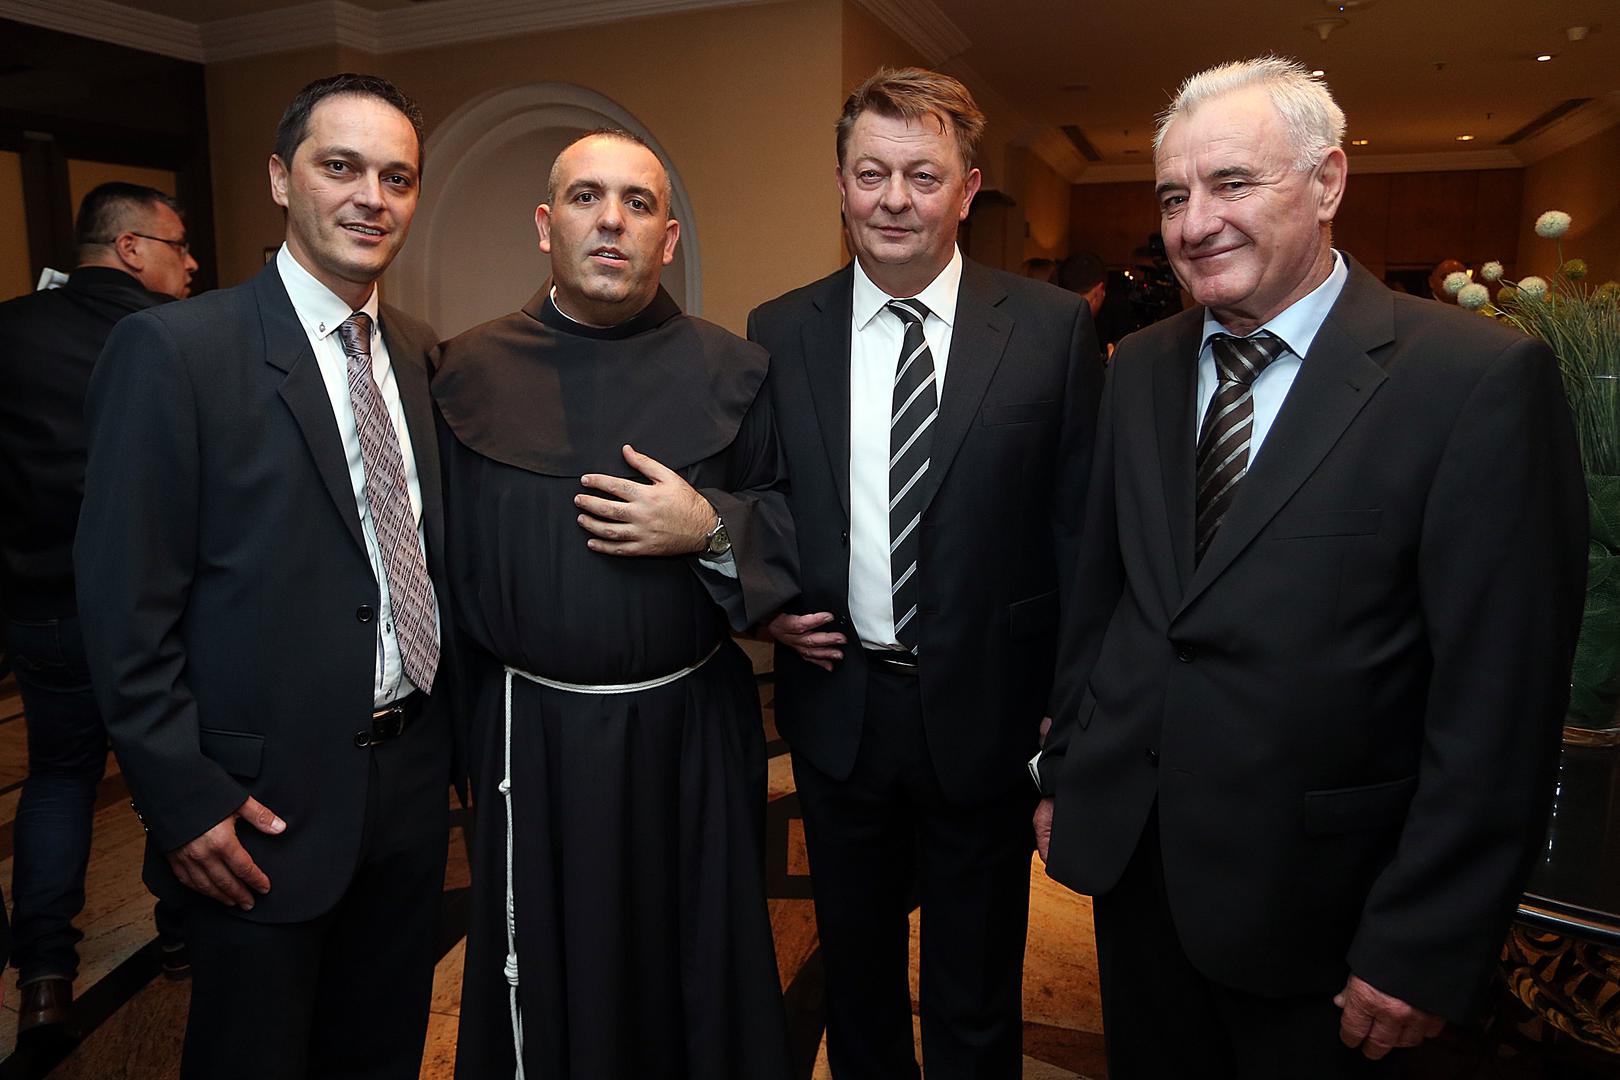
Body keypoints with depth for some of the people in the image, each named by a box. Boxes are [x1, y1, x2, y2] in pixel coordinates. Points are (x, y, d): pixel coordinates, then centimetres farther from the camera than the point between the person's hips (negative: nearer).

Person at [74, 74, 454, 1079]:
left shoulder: (421, 352, 5)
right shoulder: (174, 347, -12)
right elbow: (127, 604, -12)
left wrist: (455, 734, 7)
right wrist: (184, 798, -13)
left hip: (413, 776, 5)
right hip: (266, 804, -5)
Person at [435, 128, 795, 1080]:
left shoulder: (732, 370, 0)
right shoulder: (471, 370, 2)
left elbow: (798, 525, 2)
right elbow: (447, 556, 4)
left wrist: (710, 529, -16)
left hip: (692, 727, 0)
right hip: (530, 729, 1)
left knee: (698, 963, 15)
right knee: (546, 974, 16)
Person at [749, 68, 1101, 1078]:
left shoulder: (1055, 328, -7)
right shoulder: (779, 331, 0)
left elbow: (1080, 526, -5)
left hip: (986, 711, -2)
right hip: (836, 702, 2)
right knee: (855, 971, 25)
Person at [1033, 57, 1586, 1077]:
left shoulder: (1483, 379, -15)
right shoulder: (1142, 365, 3)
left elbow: (1500, 696, -16)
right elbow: (1100, 589, 7)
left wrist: (1421, 950, -14)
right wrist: (1065, 771, 9)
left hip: (1308, 881, -4)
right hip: (1127, 844, 5)